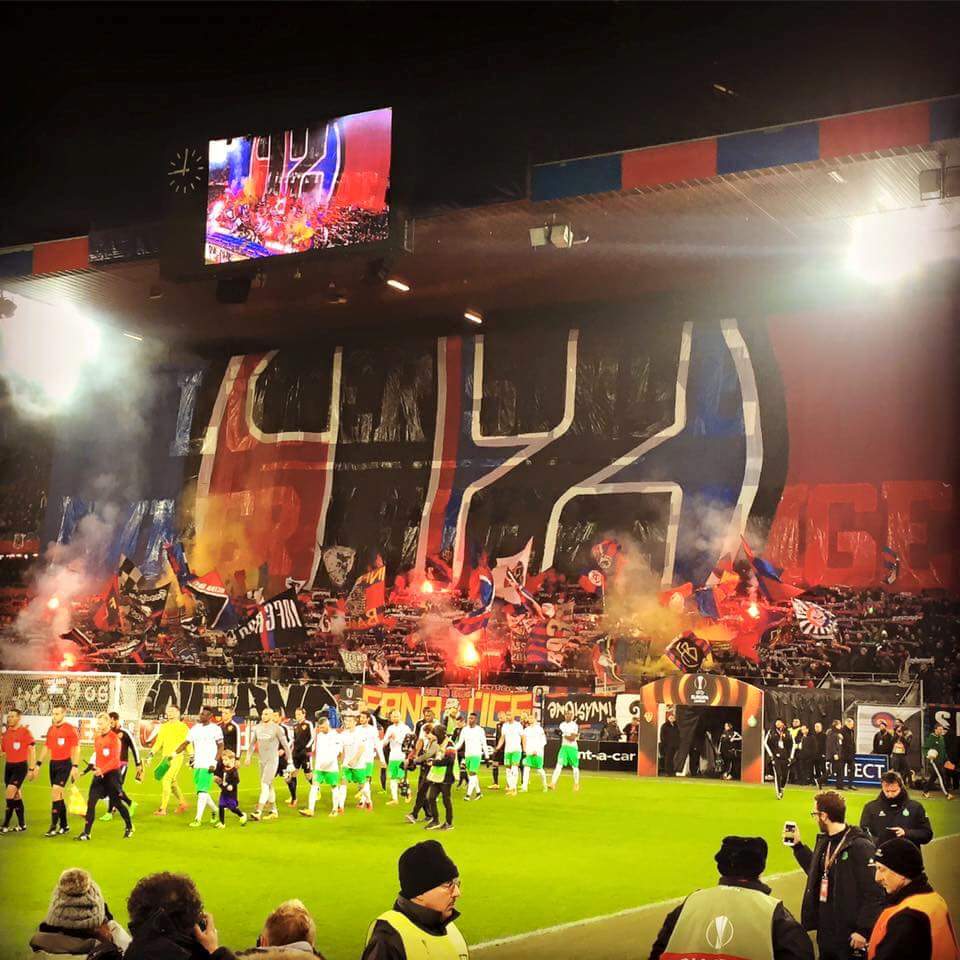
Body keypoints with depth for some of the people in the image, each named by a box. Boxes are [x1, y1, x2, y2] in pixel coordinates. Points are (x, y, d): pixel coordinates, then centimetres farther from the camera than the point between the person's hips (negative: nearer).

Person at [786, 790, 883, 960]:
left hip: (849, 935, -8)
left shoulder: (860, 846, -19)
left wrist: (864, 930, -19)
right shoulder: (824, 841, 8)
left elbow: (872, 892, -20)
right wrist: (797, 845, 16)